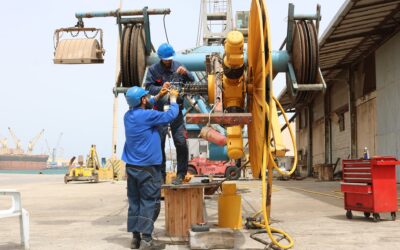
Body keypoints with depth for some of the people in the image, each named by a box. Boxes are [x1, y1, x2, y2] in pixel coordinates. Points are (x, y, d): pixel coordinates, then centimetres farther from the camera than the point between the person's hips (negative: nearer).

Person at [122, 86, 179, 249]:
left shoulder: (128, 115, 7)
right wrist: (173, 99, 9)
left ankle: (135, 237, 12)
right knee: (149, 202, -2)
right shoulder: (147, 115, -15)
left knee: (134, 202, 10)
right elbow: (171, 115, -9)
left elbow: (142, 107, 28)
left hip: (131, 166, 7)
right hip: (147, 167, -7)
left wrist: (158, 97, 26)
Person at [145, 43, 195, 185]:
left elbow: (192, 82, 5)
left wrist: (185, 73, -15)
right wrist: (161, 89, -24)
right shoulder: (153, 70, 2)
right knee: (159, 144, 2)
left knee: (181, 143, -4)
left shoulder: (178, 67, 7)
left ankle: (181, 173, 10)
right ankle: (161, 175, 14)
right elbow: (148, 88, -5)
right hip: (160, 111, -1)